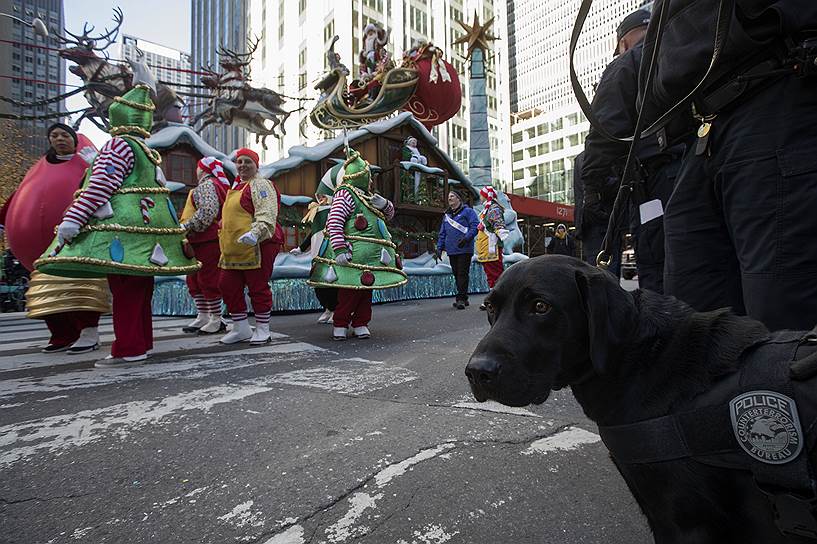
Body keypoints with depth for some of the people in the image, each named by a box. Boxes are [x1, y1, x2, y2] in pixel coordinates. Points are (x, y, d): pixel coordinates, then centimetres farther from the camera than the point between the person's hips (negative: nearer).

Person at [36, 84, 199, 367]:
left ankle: (129, 350, -5)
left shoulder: (119, 144, -6)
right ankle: (142, 344, 17)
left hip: (124, 227, -9)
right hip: (148, 224, 9)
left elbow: (101, 186, -15)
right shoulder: (148, 151, 22)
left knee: (124, 289, -8)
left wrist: (73, 219, -17)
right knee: (139, 292, 11)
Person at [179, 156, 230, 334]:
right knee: (194, 280, 14)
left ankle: (216, 320, 3)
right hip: (202, 241, 10)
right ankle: (203, 317, 21)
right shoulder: (216, 185, 21)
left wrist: (187, 227, -23)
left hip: (208, 241, -10)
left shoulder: (206, 185, -10)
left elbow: (208, 211, -25)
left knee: (208, 280, -5)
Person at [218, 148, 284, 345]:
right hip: (233, 249, 10)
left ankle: (262, 330, 12)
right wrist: (226, 243, 30)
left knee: (258, 287, -2)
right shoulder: (236, 186, 23)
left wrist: (255, 232, -36)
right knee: (227, 285, 9)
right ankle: (241, 329, 22)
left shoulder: (260, 185, -6)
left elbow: (266, 215, -20)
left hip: (257, 246, -10)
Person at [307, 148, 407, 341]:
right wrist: (339, 250, -24)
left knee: (366, 288, 9)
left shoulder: (368, 196, 21)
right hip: (354, 253, -9)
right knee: (351, 288, -9)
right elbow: (334, 223, -16)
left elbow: (389, 215, 28)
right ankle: (340, 325, 4)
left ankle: (360, 324, 19)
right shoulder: (345, 195, -6)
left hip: (372, 255, 9)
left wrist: (384, 204, 5)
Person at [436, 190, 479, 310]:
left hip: (464, 250, -6)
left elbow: (475, 226, -9)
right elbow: (442, 233, 22)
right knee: (456, 274, 8)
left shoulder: (468, 211, 2)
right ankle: (463, 298, 17)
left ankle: (461, 299, -8)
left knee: (462, 274, -9)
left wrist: (466, 238, -22)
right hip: (451, 250, 7)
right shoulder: (447, 215, 21)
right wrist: (439, 248, 12)